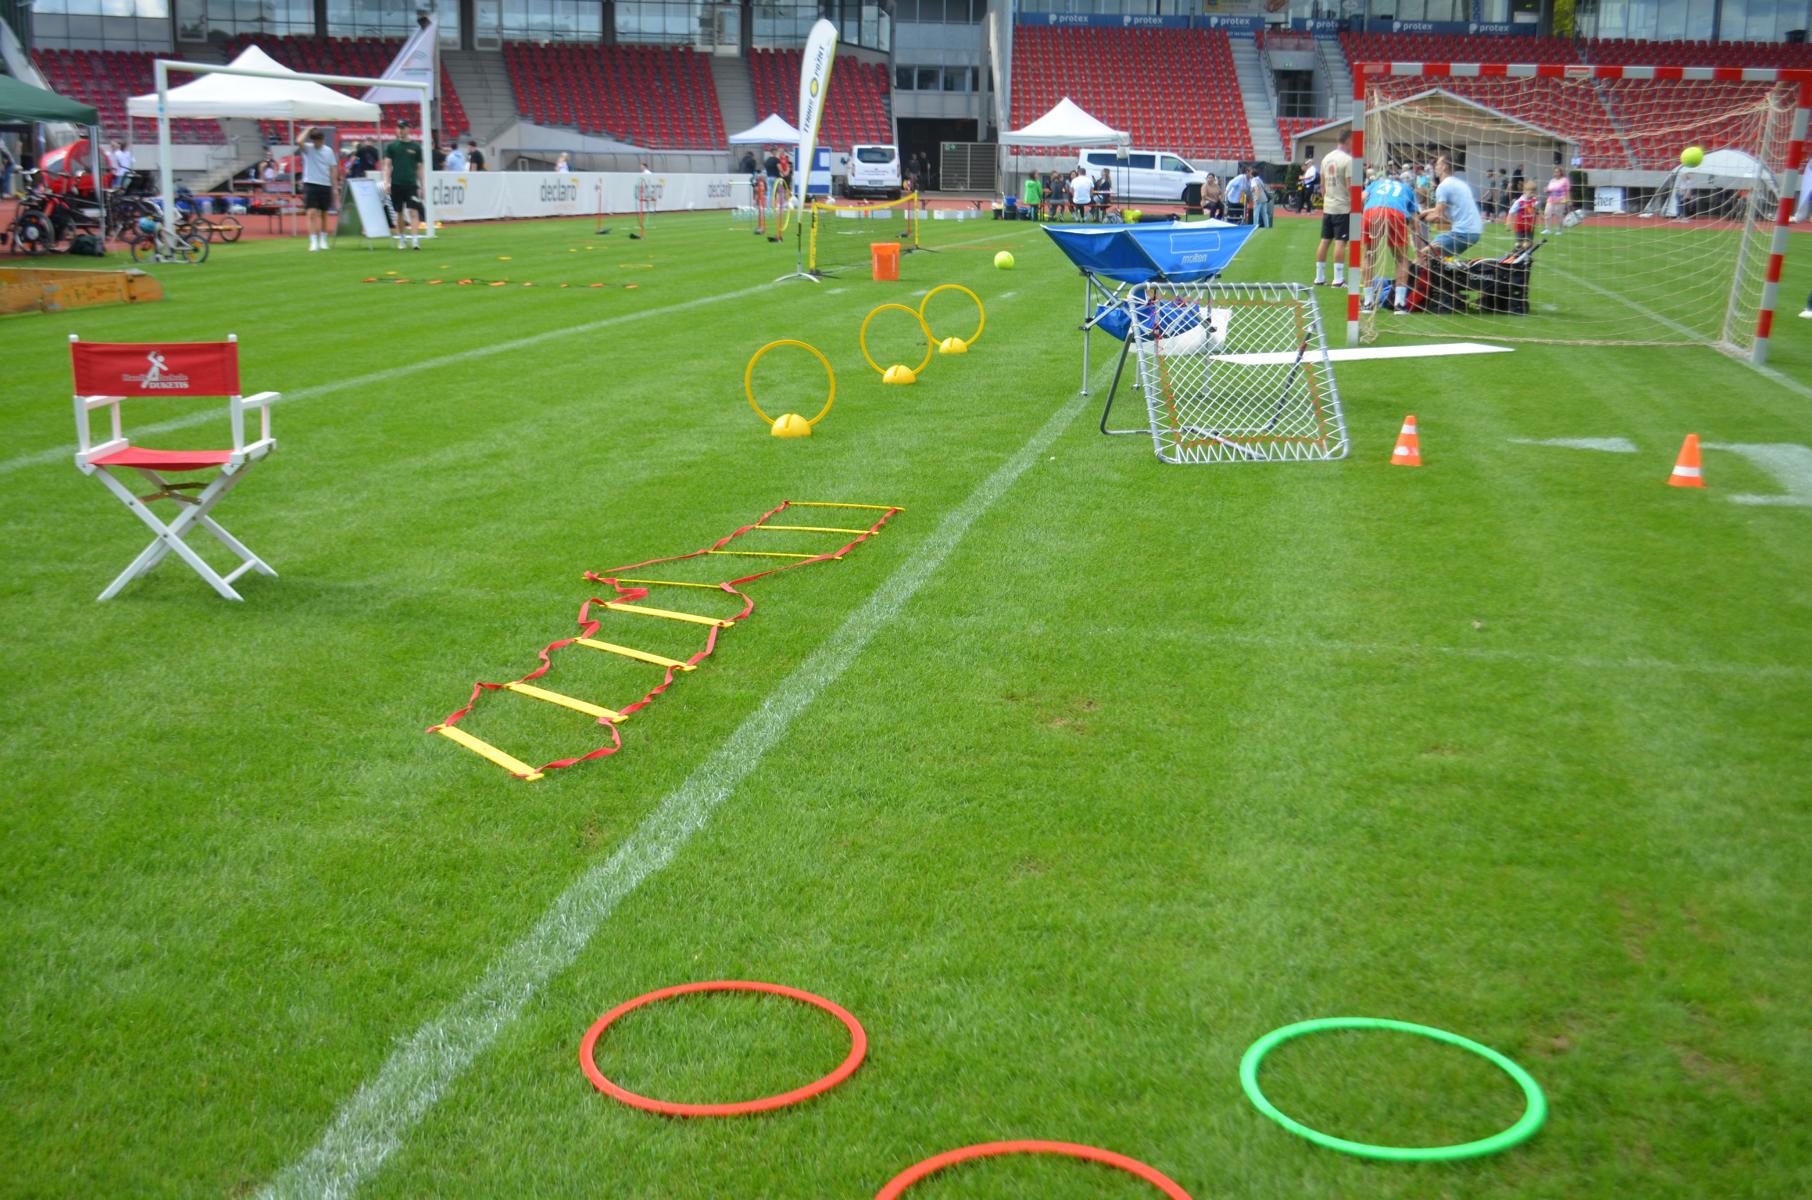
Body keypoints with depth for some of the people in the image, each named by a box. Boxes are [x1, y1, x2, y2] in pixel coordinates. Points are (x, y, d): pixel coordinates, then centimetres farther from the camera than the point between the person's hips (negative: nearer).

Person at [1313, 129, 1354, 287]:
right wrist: (1354, 206, -10)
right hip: (1343, 208, -7)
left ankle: (1319, 277, 13)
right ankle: (1338, 279, -6)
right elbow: (1350, 186, -17)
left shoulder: (1327, 158, 9)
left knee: (1325, 241, 10)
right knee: (1341, 242, -5)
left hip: (1327, 207, 7)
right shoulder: (1348, 160, -13)